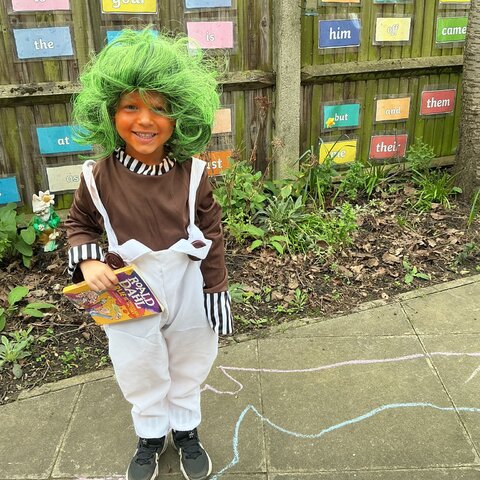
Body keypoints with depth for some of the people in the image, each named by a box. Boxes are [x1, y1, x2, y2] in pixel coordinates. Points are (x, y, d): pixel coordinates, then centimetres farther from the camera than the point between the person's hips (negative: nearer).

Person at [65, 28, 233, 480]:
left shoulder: (192, 174, -16)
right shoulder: (99, 175, -15)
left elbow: (211, 235, -7)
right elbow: (79, 223, 3)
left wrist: (216, 291, -4)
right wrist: (87, 261, -16)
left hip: (188, 291, 0)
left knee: (188, 370, 22)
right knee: (141, 375, 20)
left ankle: (185, 430, 49)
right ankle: (150, 435, 48)